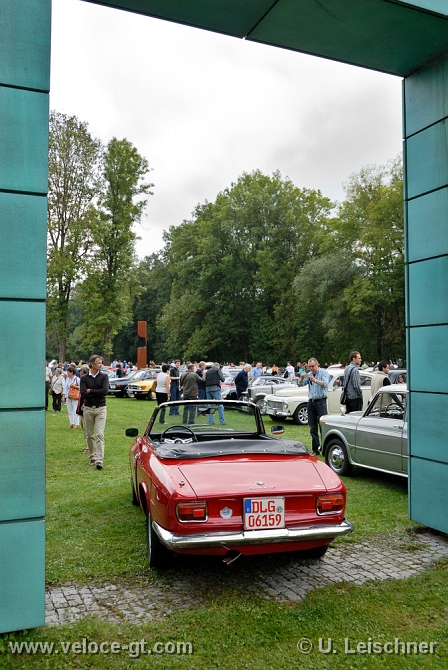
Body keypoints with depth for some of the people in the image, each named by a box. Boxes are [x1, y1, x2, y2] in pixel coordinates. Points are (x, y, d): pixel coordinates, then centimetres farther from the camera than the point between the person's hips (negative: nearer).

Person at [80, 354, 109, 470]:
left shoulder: (104, 376, 2)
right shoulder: (84, 378, 2)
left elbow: (105, 391, -13)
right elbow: (83, 394, -10)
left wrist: (90, 391, -9)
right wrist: (98, 393, -10)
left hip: (101, 409, -1)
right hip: (88, 408, 1)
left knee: (99, 434, -11)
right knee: (89, 435, 10)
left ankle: (99, 460, -15)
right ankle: (92, 457, 24)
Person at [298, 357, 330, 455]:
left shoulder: (324, 372, -1)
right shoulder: (309, 374, 15)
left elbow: (325, 384, -17)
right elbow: (300, 384, 8)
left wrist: (315, 380, -32)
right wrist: (301, 378, -13)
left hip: (321, 401, -5)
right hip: (311, 402, 5)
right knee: (313, 428, 7)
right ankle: (315, 449, 12)